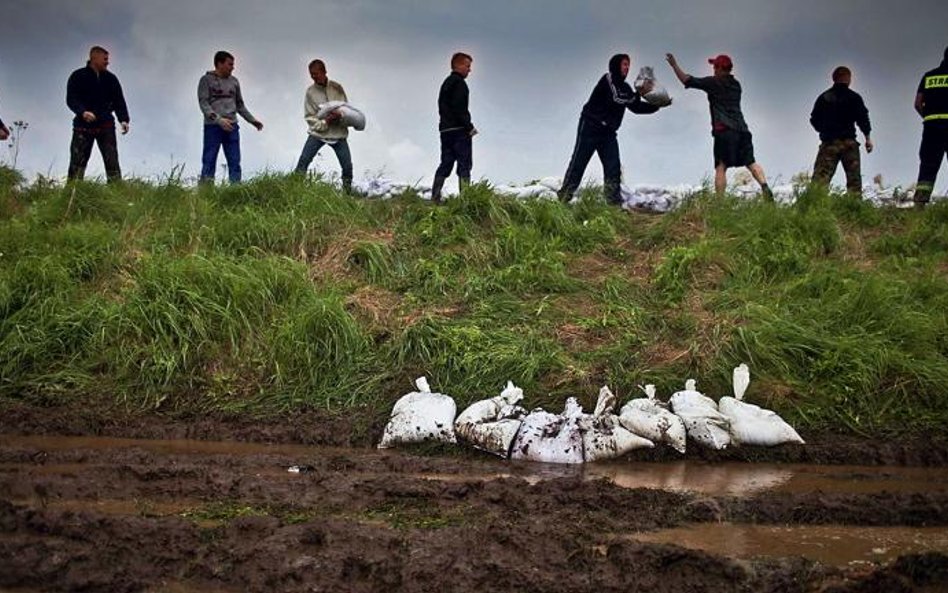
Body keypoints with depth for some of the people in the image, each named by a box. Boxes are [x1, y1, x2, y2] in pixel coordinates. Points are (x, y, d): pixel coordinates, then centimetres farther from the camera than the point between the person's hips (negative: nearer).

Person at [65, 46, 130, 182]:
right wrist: (83, 112, -27)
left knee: (112, 161, -6)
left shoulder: (111, 79, 14)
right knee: (77, 163, -4)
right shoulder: (78, 76, 4)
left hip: (106, 126, 2)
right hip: (83, 126, -2)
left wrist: (123, 120, -9)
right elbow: (71, 99, -7)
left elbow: (119, 101, 9)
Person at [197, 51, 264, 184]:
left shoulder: (234, 81, 15)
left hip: (231, 127, 5)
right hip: (212, 127, -5)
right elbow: (203, 104, -9)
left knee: (235, 162, 0)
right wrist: (219, 120, -22)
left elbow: (240, 105, 24)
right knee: (209, 162, -4)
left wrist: (252, 120, 19)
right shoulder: (206, 80, 0)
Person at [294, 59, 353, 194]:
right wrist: (324, 123, -20)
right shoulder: (310, 92, -4)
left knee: (347, 167, -4)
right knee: (303, 161, -15)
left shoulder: (337, 87, -2)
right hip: (318, 132, -1)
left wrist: (340, 115, -19)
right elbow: (309, 117, -3)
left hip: (338, 133, 1)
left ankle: (347, 192, 11)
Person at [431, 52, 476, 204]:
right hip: (459, 129, -9)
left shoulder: (446, 83, 20)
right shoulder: (459, 83, -9)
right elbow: (459, 108, -18)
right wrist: (469, 127, -15)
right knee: (464, 164, -7)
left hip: (445, 129, 9)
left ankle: (435, 197, 4)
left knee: (445, 164, 10)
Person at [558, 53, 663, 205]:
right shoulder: (607, 79, -9)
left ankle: (614, 201, -4)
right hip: (590, 128, -7)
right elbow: (615, 99, -23)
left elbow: (636, 107, 12)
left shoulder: (624, 87, 14)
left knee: (613, 168, -2)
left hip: (608, 132, 8)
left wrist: (657, 105, -1)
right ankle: (563, 198, -1)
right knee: (578, 164, -6)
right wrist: (640, 93, -25)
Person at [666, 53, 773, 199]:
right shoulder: (736, 84, 20)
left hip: (723, 130, -5)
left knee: (721, 167, -7)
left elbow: (687, 81, 3)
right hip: (741, 129, 5)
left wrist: (674, 65, 12)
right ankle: (764, 186, -18)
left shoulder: (713, 83, 2)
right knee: (750, 162, 3)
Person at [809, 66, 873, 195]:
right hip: (848, 141, -1)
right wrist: (867, 137, 3)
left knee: (821, 175, -7)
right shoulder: (853, 97, 3)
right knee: (854, 177, 4)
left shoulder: (823, 97, 10)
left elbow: (814, 119, 12)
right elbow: (862, 118, -3)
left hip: (828, 142, 1)